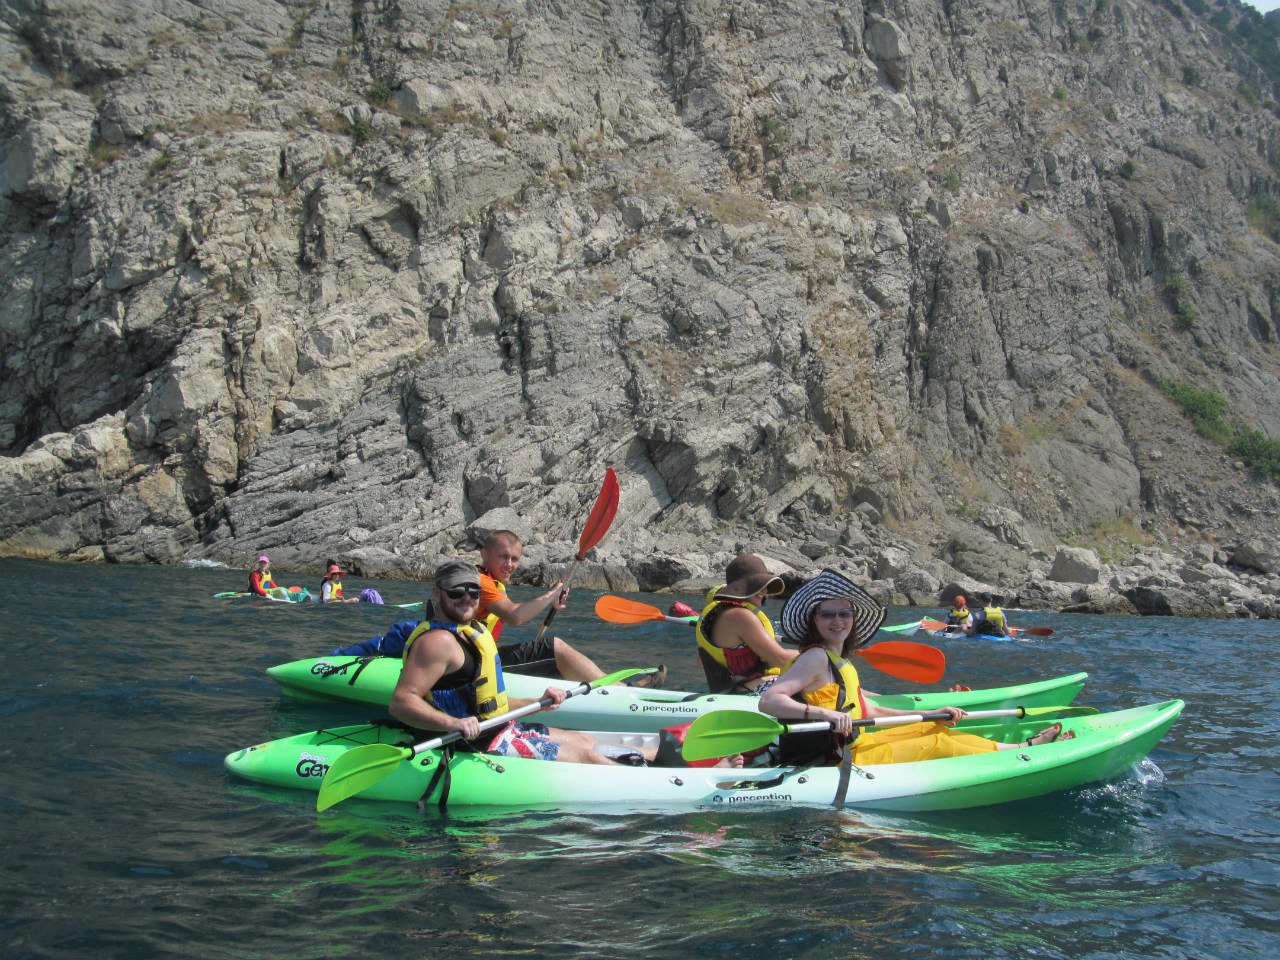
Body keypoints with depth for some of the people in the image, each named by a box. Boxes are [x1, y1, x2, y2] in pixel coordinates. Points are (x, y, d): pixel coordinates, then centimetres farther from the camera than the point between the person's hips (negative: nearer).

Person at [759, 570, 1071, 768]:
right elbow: (768, 701, -28)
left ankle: (1022, 745, 19)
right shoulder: (816, 657, -16)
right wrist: (823, 713, -39)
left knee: (929, 730, 13)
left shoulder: (838, 662, 13)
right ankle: (1025, 755, 10)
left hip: (850, 748, 10)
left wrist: (931, 715, 17)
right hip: (833, 764, -10)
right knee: (937, 745, -4)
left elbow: (869, 712, 17)